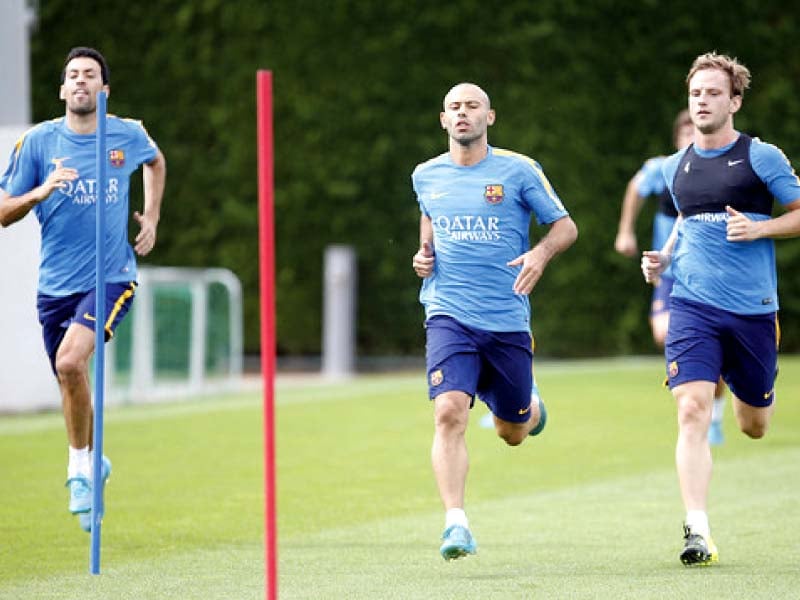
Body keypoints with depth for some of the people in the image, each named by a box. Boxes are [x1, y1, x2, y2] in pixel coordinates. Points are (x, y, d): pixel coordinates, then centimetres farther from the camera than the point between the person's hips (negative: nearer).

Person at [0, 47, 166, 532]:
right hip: (56, 284, 2)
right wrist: (42, 190, -19)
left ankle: (80, 463, -7)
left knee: (70, 362, -24)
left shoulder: (129, 136, 0)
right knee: (70, 380, 10)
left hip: (112, 277, -2)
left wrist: (151, 218, 14)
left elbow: (156, 161, 25)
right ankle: (92, 463, 35)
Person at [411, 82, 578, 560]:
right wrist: (424, 255, 8)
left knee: (513, 434, 11)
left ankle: (528, 403, 48)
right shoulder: (426, 176, 8)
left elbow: (565, 226, 4)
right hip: (450, 317, 0)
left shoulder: (518, 170, -1)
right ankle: (456, 524, -23)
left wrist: (540, 253, -17)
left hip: (508, 321, 0)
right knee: (450, 412, -22)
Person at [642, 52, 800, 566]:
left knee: (754, 426, 11)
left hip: (754, 308, -2)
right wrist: (664, 257, 10)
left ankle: (747, 393, 51)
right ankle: (699, 532, -20)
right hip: (693, 305, 2)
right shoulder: (676, 168, 11)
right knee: (693, 410, -17)